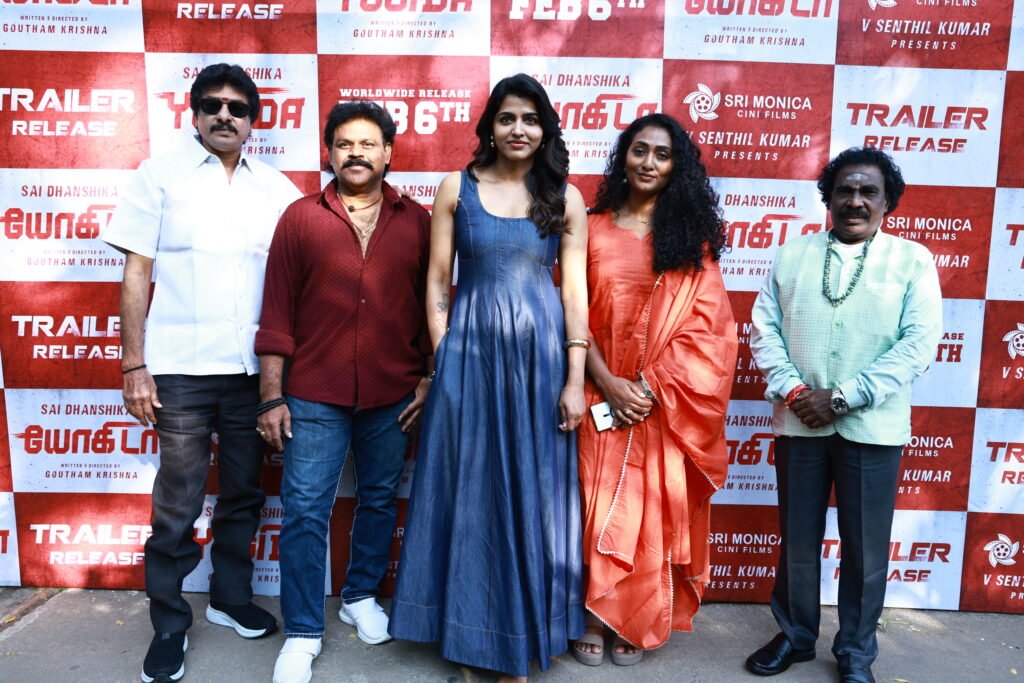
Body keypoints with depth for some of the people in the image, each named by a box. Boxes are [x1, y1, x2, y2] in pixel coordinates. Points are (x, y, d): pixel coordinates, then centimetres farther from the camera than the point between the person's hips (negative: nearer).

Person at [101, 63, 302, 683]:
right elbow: (137, 274, 0)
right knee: (178, 504, 5)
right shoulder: (160, 176, 3)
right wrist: (134, 366, -6)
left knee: (245, 493, 13)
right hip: (181, 369, -2)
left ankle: (232, 597, 33)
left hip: (253, 369, 3)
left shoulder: (277, 189, 8)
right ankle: (170, 623, 23)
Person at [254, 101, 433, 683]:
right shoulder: (301, 218, 2)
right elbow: (277, 312, 0)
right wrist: (271, 397, -3)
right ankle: (303, 634, 18)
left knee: (380, 501, 14)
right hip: (315, 395, -1)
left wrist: (430, 378, 2)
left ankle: (361, 597, 37)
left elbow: (433, 304, 7)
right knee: (305, 511, 2)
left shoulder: (417, 221, 4)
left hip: (393, 395, 2)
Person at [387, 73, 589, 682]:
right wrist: (442, 361, -2)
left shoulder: (565, 197, 3)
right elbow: (438, 281, 3)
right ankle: (469, 630, 27)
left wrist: (575, 380, -5)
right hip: (470, 348, 0)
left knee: (531, 490, 8)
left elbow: (574, 289, 0)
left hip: (539, 352, 0)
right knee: (469, 491, 8)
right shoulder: (457, 188, 4)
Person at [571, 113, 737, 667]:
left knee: (654, 510, 7)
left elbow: (705, 321, -3)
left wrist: (653, 383, -13)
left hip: (666, 403, 0)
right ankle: (593, 618, 22)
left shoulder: (692, 236, 4)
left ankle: (635, 623, 25)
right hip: (604, 396, 0)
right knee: (598, 508, 5)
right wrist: (607, 382, -12)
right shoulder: (593, 229, 4)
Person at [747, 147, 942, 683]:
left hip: (873, 428, -1)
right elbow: (764, 328, 4)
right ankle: (795, 635, 33)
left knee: (866, 548, 9)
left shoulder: (912, 261, 2)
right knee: (797, 540, 12)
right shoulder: (791, 255, 8)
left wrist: (844, 398, -15)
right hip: (798, 422, 2)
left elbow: (918, 342, -8)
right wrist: (790, 389, -11)